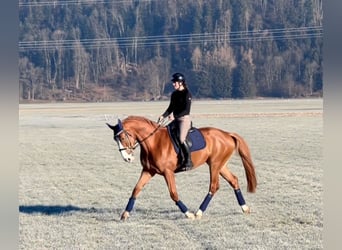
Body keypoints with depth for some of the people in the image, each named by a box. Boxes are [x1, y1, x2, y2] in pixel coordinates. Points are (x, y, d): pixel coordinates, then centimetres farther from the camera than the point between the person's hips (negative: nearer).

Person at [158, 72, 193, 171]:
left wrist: (175, 116, -23)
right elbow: (171, 108, 17)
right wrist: (163, 116, 2)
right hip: (176, 120, 9)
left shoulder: (187, 93, -10)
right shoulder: (174, 94, 13)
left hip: (185, 119, -9)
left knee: (181, 139, -22)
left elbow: (187, 110, -16)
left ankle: (188, 161, -13)